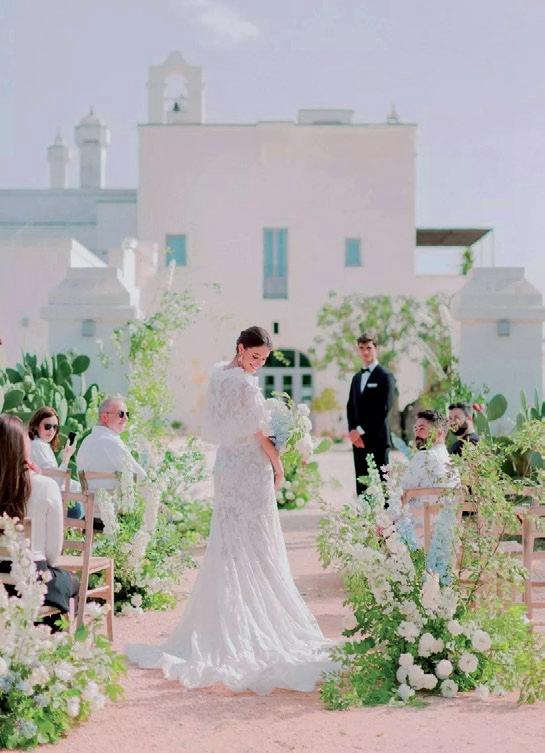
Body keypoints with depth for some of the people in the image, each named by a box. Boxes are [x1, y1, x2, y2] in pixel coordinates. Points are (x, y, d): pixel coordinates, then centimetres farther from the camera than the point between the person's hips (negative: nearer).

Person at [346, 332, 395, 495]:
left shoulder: (385, 376, -3)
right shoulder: (357, 377, 20)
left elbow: (383, 409, -12)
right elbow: (350, 407, 16)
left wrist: (361, 430, -12)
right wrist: (353, 431, 0)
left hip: (377, 439, -7)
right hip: (358, 439, 7)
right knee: (361, 483, 6)